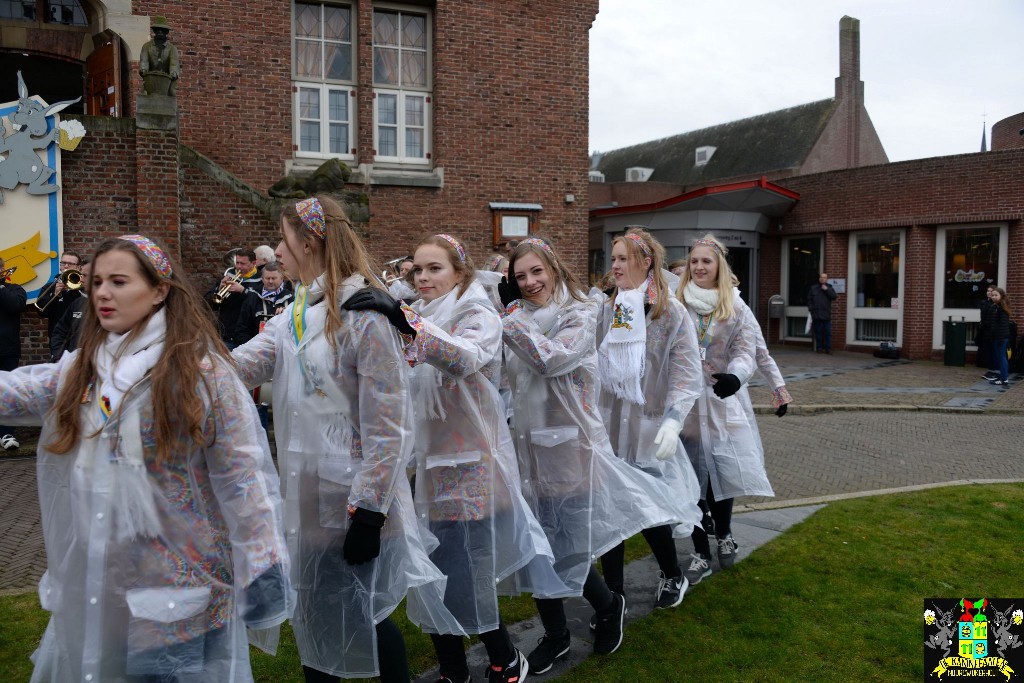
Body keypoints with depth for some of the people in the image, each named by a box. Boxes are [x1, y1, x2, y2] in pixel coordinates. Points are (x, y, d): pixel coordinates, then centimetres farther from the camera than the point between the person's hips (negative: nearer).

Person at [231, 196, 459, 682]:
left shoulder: (364, 316, -17)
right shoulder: (294, 316, 9)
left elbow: (388, 424, -20)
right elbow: (243, 364, -4)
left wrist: (368, 510, -20)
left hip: (355, 501, -8)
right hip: (307, 498, 8)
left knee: (361, 615, 7)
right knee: (313, 615, 20)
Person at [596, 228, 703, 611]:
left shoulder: (671, 312, -4)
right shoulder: (606, 309, 7)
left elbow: (687, 374, -10)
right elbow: (593, 364, 9)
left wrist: (673, 421, -21)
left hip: (649, 426, -3)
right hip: (608, 424, 3)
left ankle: (672, 576, 33)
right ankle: (613, 593, 20)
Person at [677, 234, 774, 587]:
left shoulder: (736, 306, 2)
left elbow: (746, 350, -5)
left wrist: (735, 376, -24)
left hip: (723, 400, 1)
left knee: (723, 472, 8)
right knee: (692, 477, 1)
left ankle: (724, 535, 36)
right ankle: (701, 553, 14)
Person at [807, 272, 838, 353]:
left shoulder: (829, 288, 13)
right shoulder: (813, 288, 12)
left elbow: (834, 297, -3)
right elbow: (809, 299, 10)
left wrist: (827, 290, -9)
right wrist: (810, 309, -1)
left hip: (826, 315, 0)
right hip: (816, 315, 0)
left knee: (827, 332, -3)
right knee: (818, 332, 1)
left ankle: (828, 348, 0)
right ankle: (819, 348, 6)